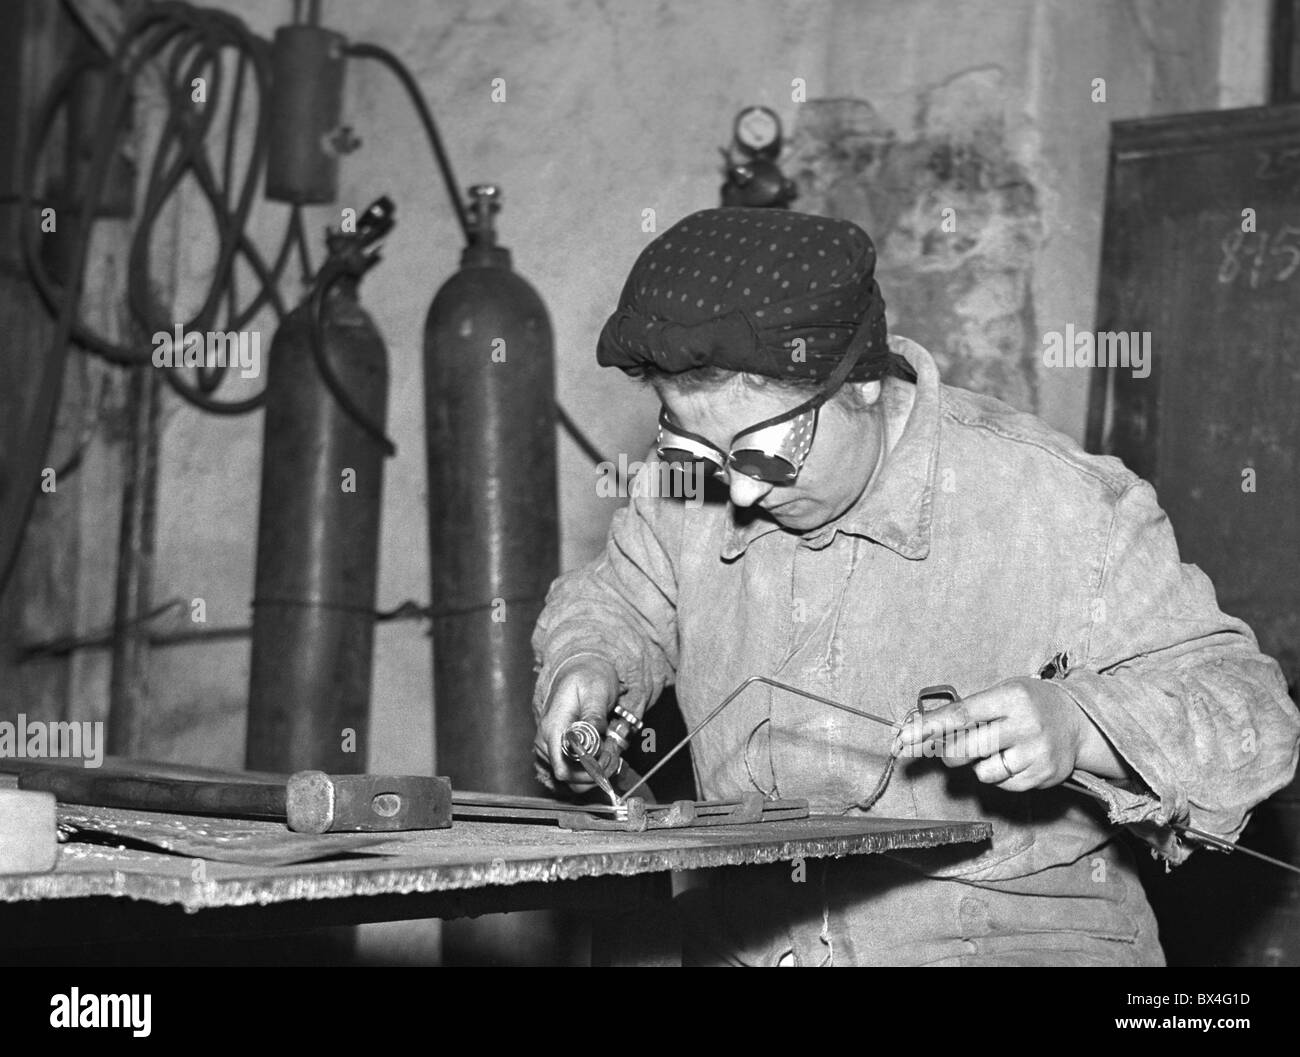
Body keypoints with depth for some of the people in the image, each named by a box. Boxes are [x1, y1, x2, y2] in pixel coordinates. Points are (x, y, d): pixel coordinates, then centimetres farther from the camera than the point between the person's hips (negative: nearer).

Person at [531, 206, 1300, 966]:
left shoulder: (1063, 511, -14)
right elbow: (624, 600, 23)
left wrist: (1075, 726, -31)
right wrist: (589, 666, 0)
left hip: (1015, 939, -2)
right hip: (745, 942, 3)